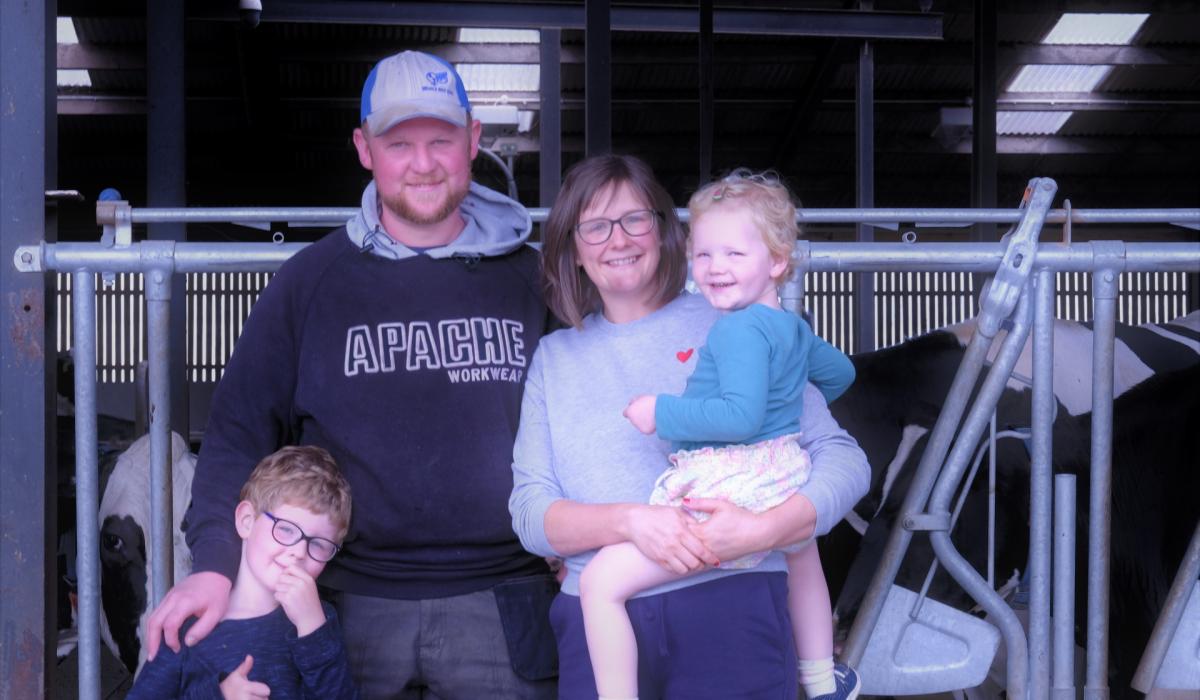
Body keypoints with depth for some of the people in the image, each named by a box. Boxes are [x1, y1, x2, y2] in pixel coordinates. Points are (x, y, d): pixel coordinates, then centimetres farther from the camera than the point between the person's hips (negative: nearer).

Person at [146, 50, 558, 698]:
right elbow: (238, 432, 3)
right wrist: (214, 563, -11)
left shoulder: (527, 276, 6)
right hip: (354, 605, 0)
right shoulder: (311, 281, 5)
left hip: (500, 610, 1)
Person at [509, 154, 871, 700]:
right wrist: (630, 521, -15)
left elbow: (844, 459, 1)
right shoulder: (554, 357, 12)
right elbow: (529, 515, 4)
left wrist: (763, 529, -17)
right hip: (596, 624, 2)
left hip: (731, 608, -2)